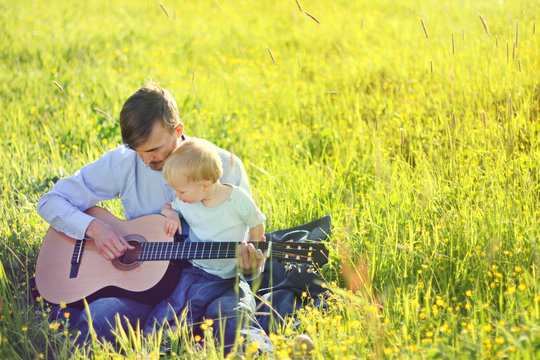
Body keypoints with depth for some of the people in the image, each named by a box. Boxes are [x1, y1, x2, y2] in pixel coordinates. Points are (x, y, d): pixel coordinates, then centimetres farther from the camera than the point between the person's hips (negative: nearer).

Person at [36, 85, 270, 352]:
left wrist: (249, 263, -20)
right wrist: (93, 227, -14)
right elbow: (50, 202, 5)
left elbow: (247, 237, 5)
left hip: (213, 279, -1)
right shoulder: (123, 162, 0)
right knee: (96, 318, -31)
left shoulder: (225, 167, -2)